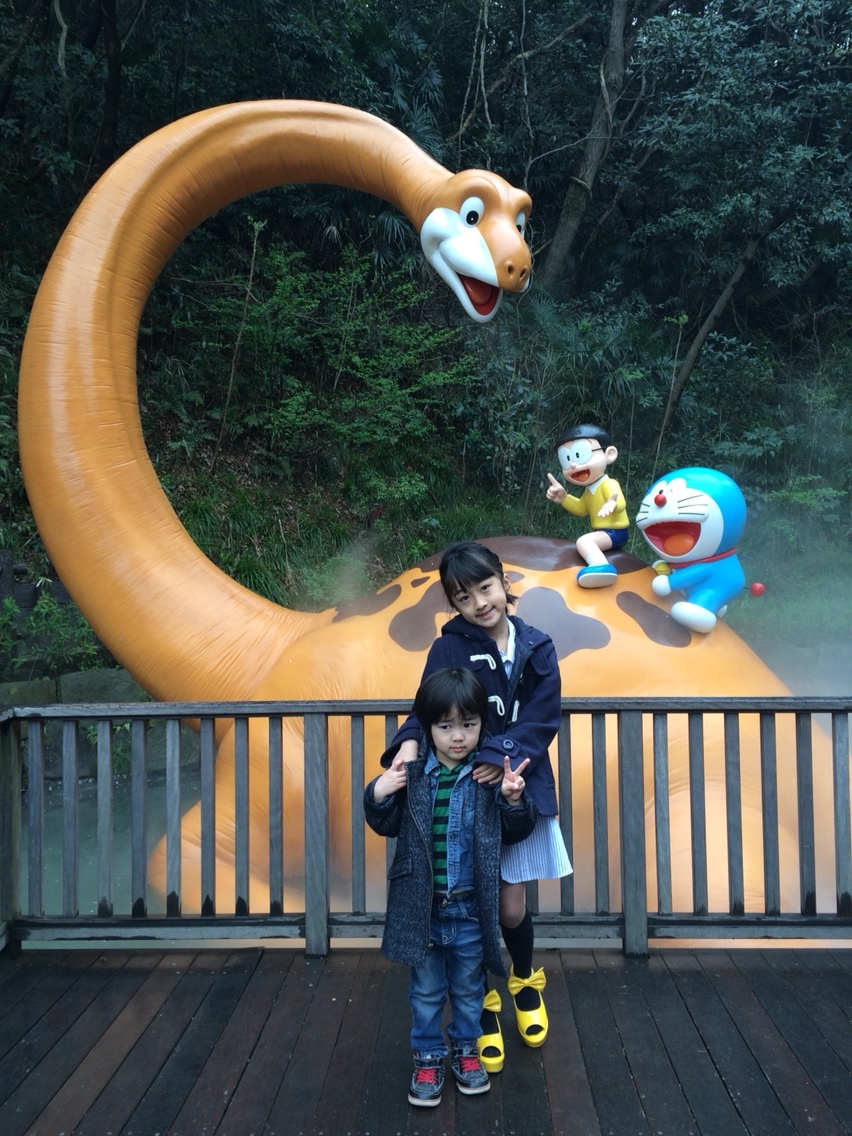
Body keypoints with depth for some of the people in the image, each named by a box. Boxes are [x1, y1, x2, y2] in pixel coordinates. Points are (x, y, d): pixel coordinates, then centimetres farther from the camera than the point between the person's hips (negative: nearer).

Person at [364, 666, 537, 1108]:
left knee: (469, 988, 20)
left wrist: (514, 799, -21)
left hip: (471, 906, 0)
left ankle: (467, 1050, 41)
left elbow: (516, 831, -3)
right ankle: (427, 1058, 35)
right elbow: (387, 825, 2)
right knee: (426, 991, 17)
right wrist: (378, 795, -17)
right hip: (421, 906, 0)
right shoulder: (411, 771, -9)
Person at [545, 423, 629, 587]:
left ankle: (600, 566, -57)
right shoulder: (589, 488, 12)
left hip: (614, 532, -11)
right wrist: (563, 498, 11)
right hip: (605, 532, 11)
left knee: (583, 541, -33)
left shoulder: (609, 484, -17)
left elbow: (620, 502, -35)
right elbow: (581, 509, 25)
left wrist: (612, 504, -62)